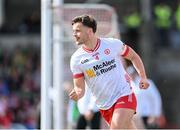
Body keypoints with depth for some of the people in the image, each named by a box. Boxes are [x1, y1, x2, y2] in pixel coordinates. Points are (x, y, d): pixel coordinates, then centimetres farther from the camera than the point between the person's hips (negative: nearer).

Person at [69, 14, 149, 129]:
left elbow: (133, 56, 11)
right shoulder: (76, 59, -3)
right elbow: (79, 87, 0)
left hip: (124, 95, -3)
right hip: (104, 106, 3)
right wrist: (77, 94, -23)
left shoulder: (113, 44, -6)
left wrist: (143, 77, 2)